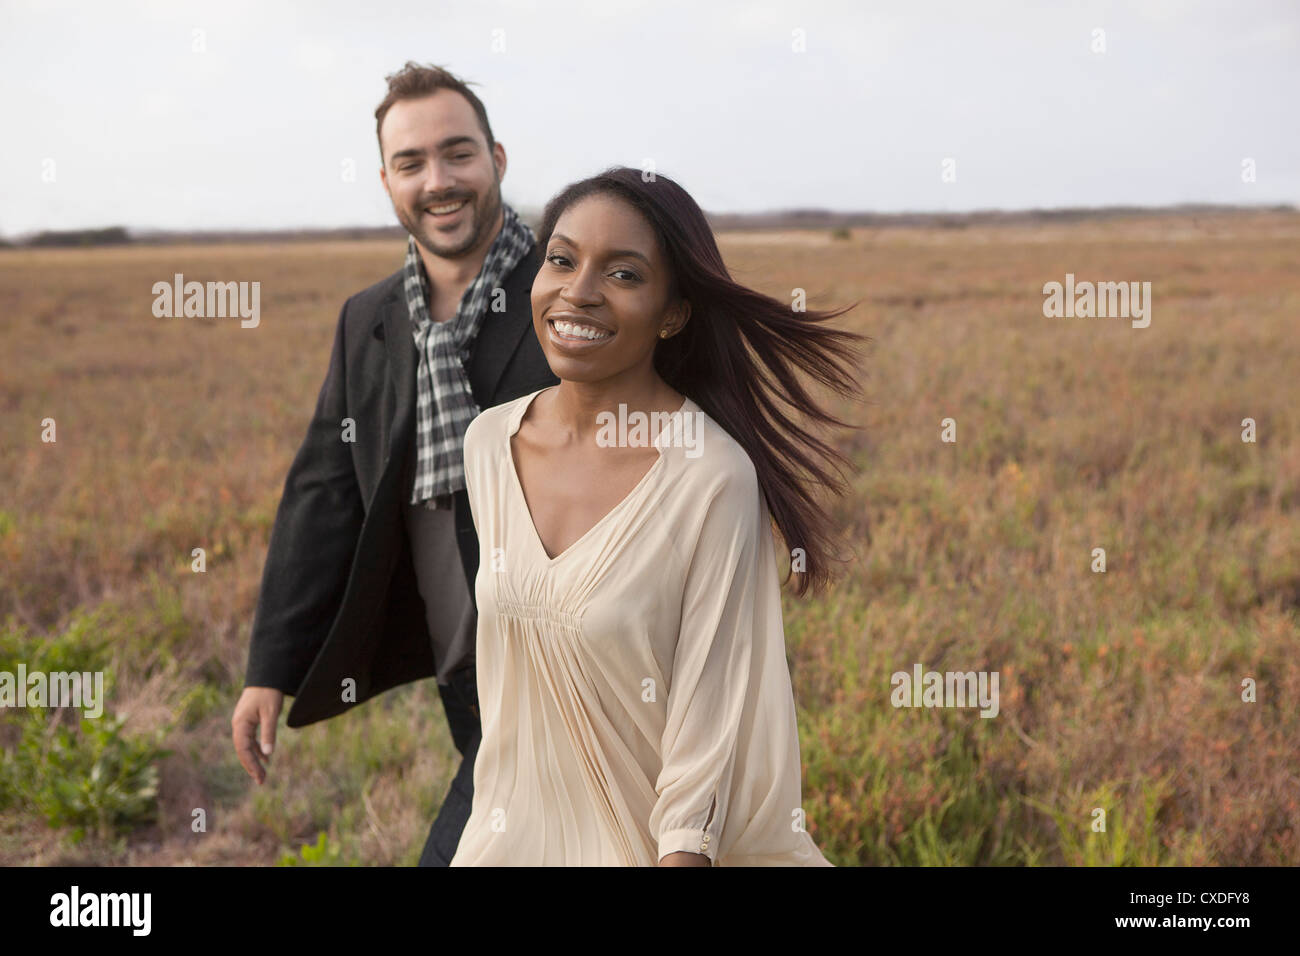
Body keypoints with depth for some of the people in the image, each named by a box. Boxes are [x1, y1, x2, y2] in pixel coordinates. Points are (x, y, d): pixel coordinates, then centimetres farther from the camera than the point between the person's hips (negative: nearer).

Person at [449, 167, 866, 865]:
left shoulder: (716, 477, -21)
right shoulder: (488, 441, -4)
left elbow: (708, 711, -18)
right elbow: (499, 646, 8)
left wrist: (683, 851, -22)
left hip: (648, 837, -4)